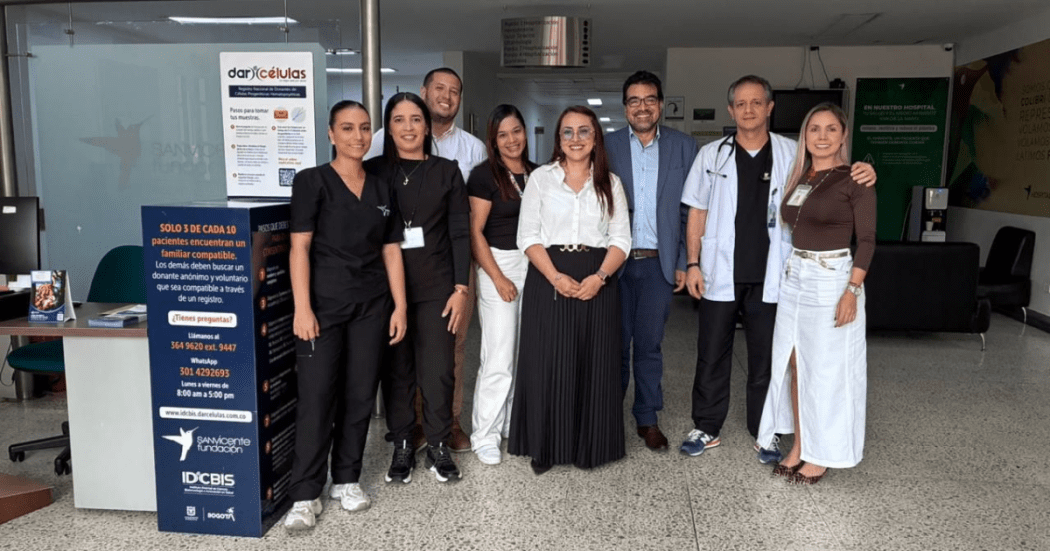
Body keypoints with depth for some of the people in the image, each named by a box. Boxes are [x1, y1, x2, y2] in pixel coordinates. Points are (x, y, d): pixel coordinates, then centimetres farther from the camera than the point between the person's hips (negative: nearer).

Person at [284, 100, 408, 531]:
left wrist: (400, 305, 5)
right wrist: (302, 308, -15)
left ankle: (347, 479, 23)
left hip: (371, 305, 4)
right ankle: (306, 495, 6)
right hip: (324, 303, -4)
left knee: (360, 395, 8)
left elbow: (391, 251, 11)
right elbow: (300, 247, -8)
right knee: (316, 397, -4)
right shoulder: (312, 181, -2)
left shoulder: (381, 189, 12)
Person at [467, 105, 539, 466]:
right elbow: (475, 232, -9)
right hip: (498, 265, -5)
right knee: (499, 357, -5)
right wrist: (498, 278, -12)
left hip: (534, 266, 5)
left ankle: (515, 423, 25)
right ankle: (485, 435, 8)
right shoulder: (485, 175, -6)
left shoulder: (538, 174, 10)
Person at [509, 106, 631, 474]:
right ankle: (544, 447, 13)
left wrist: (600, 276, -14)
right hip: (548, 279, -1)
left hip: (597, 283, 1)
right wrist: (556, 277, -14)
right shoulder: (540, 178, 6)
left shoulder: (610, 183, 10)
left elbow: (621, 239, 3)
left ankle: (588, 446, 18)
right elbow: (528, 236, -1)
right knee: (546, 363, -1)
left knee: (594, 364, 4)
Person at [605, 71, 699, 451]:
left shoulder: (684, 147, 4)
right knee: (615, 343, 9)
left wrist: (684, 262, -1)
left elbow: (691, 210, 3)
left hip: (659, 263, 0)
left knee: (649, 345, 10)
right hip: (615, 261, 0)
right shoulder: (607, 146, 2)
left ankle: (647, 418, 24)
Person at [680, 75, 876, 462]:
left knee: (766, 358, 11)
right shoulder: (712, 155, 3)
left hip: (769, 278, 0)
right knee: (711, 355, 9)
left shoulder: (793, 155, 1)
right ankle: (707, 429, 23)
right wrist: (693, 263, -3)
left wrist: (862, 175, -20)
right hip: (720, 275, 0)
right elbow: (697, 213, 4)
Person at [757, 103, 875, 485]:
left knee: (827, 371, 3)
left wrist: (852, 291, -18)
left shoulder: (854, 179, -8)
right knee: (795, 365, 11)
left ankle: (821, 454, 17)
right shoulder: (798, 178, 10)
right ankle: (799, 445, 24)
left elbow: (867, 239, -10)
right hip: (794, 277, 6)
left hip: (832, 279, -6)